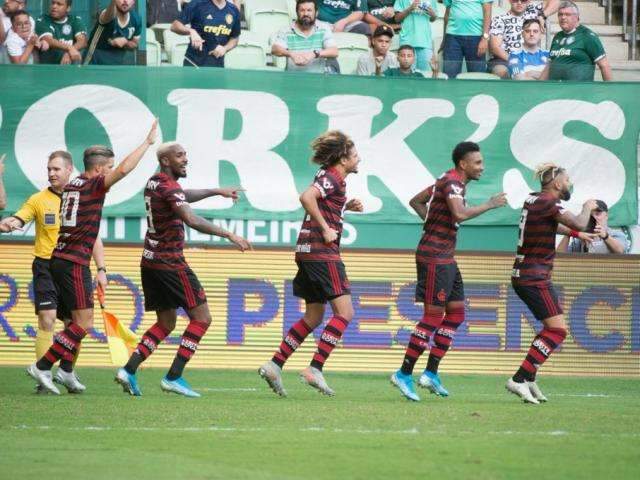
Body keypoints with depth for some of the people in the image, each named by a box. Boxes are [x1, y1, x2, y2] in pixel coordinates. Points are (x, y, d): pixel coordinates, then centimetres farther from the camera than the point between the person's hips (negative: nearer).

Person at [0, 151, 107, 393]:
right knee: (47, 319, -14)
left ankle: (66, 371, 23)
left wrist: (101, 269, 2)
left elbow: (94, 238, 10)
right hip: (46, 266, -3)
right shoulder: (39, 200, 1)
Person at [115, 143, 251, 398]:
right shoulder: (170, 188, -16)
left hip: (150, 262, 9)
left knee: (166, 323, 16)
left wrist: (217, 191, 35)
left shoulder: (154, 183, 13)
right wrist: (229, 235, -32)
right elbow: (191, 219, -31)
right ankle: (174, 377, -8)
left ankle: (129, 370, 3)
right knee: (201, 318, -2)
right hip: (170, 263, -9)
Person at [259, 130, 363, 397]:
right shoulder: (331, 178, -11)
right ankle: (315, 369, -16)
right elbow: (306, 197, -28)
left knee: (313, 317, 14)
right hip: (322, 252, -10)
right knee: (344, 312, -11)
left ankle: (274, 366, 10)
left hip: (308, 252, 10)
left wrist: (347, 206, 19)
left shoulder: (330, 178, 19)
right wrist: (325, 229, -22)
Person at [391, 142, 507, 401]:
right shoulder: (452, 183, -14)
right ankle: (404, 374, -5)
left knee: (456, 313, 10)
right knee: (433, 316, -9)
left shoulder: (449, 181, 17)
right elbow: (460, 214, -32)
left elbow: (416, 201, 26)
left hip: (445, 258, 10)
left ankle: (431, 373, 10)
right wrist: (490, 205, -20)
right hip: (434, 256, -10)